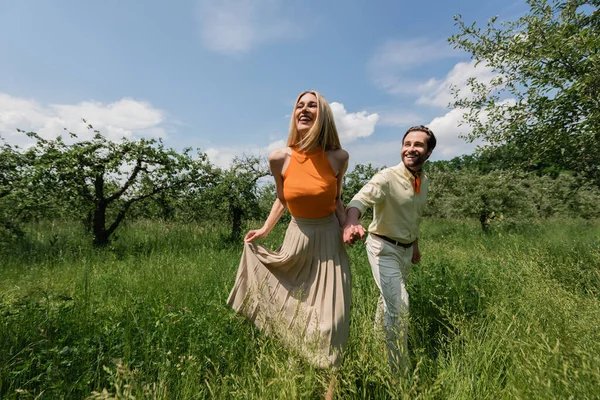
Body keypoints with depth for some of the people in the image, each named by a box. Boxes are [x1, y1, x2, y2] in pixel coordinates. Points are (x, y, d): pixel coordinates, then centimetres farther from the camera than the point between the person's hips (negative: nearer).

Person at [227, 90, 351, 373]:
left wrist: (347, 228, -8)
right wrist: (264, 230, 7)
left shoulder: (338, 157, -12)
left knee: (329, 318, 7)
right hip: (298, 239, 1)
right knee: (291, 313, 17)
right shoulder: (279, 159, -11)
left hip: (329, 241, -1)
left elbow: (336, 201, 5)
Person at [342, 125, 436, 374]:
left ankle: (379, 328, 51)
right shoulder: (386, 178, -22)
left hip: (406, 249, 7)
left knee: (390, 298, 23)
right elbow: (360, 199, -41)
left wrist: (415, 245, 22)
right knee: (398, 304, -12)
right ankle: (400, 370, 6)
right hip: (384, 248, -7)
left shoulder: (423, 181, 3)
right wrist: (351, 223, -62)